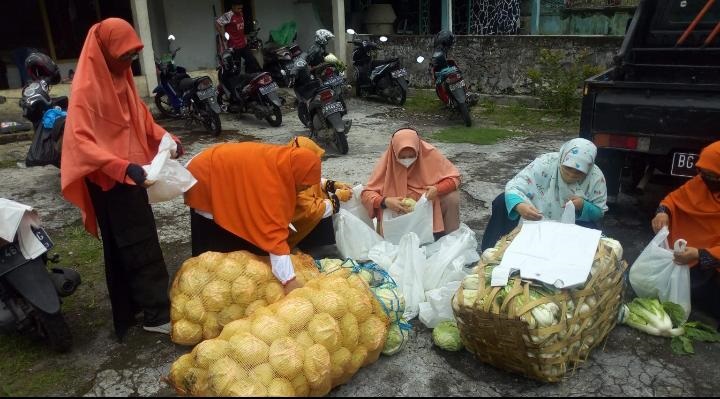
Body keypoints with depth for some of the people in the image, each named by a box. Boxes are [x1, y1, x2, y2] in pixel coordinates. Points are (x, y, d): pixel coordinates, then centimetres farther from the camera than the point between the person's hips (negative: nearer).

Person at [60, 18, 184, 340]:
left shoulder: (121, 77, 9)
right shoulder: (87, 88, -18)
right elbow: (80, 140, -27)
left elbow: (139, 117, 19)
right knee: (140, 248, -5)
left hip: (129, 175, 9)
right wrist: (123, 167, -39)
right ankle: (157, 314, 3)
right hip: (110, 180, -9)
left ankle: (131, 307, 31)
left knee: (125, 247, 17)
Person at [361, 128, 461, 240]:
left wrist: (437, 189, -33)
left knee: (452, 198, -23)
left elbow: (454, 177, -13)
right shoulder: (387, 160, -21)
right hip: (398, 210, -1)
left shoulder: (429, 153, -21)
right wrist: (385, 201, -40)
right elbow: (367, 193, -19)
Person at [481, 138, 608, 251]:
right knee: (503, 201, -21)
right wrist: (519, 206, -52)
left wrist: (583, 206, -31)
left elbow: (599, 212, -8)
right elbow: (514, 187, -30)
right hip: (536, 220, 0)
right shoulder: (545, 163, -25)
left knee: (589, 229, -32)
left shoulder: (596, 177, -19)